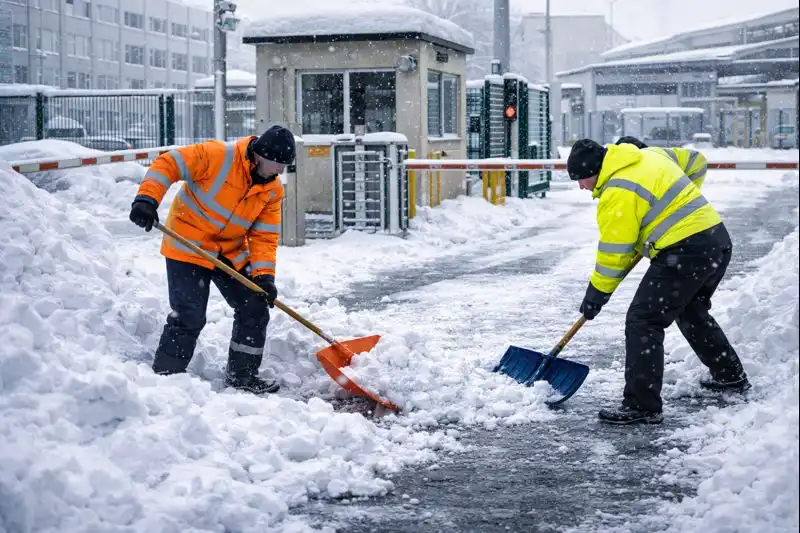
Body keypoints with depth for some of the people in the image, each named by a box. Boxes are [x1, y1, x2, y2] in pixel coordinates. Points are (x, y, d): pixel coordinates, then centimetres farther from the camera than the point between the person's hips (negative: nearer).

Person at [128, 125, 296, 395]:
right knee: (189, 317, -12)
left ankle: (241, 374, 20)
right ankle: (164, 376, 2)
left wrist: (263, 274, -17)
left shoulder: (273, 190, -2)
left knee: (255, 308, 5)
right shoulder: (217, 155, -21)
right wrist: (146, 199, -32)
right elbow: (168, 164, -20)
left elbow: (264, 235, -3)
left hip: (231, 255, 7)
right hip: (188, 247, -6)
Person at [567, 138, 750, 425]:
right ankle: (730, 375, 43)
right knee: (692, 312, 30)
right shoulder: (648, 157, 13)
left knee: (642, 322, -7)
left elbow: (613, 252, -11)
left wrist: (595, 296, 1)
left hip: (684, 252, -10)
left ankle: (642, 406, -9)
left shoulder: (617, 194, -14)